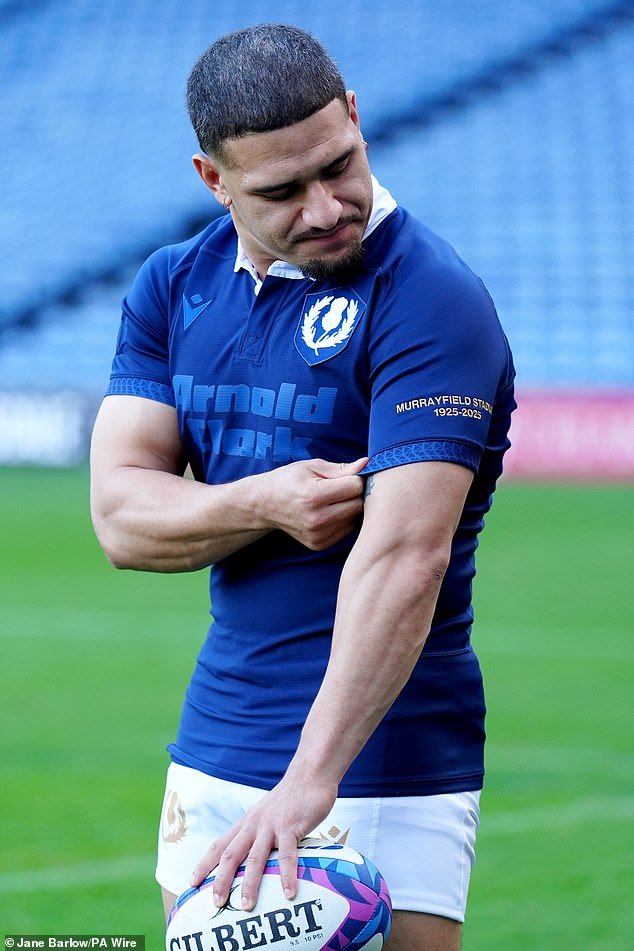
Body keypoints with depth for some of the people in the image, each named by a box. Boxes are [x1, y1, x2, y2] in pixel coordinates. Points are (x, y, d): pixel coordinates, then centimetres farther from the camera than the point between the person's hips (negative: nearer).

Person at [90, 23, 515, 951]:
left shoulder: (433, 302, -15)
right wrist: (264, 503, -19)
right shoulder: (175, 286, 6)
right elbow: (121, 516, 0)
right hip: (211, 758, 6)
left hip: (379, 764, -6)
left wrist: (308, 780, -34)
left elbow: (403, 558, -26)